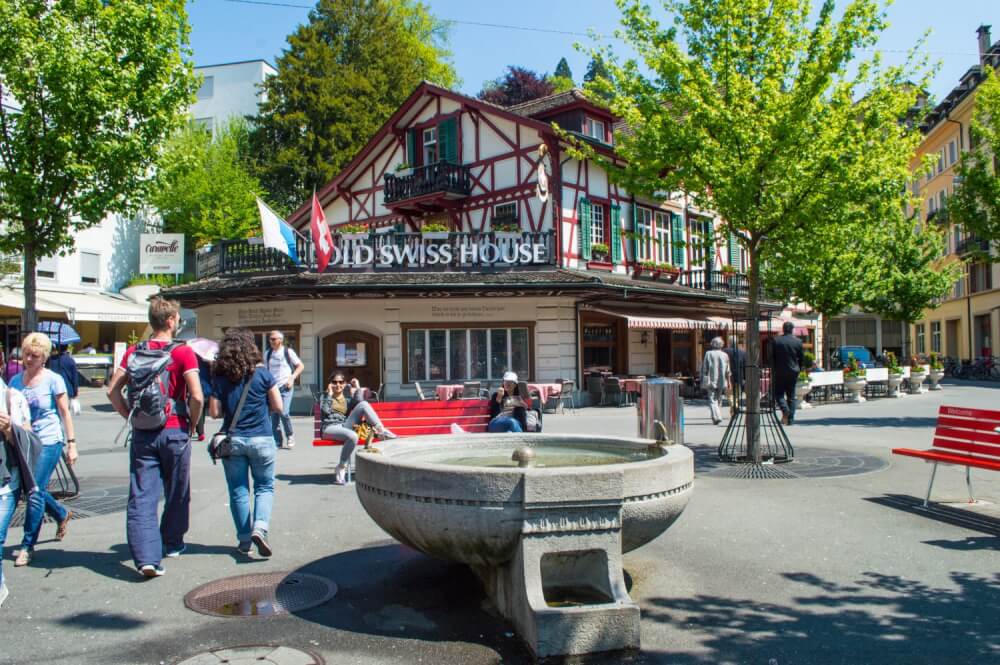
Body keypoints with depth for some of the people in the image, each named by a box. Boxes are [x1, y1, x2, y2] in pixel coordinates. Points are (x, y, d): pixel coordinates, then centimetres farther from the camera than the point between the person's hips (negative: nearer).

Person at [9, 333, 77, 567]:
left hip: (48, 442, -5)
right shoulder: (15, 381, 7)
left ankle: (28, 545, 6)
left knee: (35, 493, -6)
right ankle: (62, 515, 41)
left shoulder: (53, 380, -7)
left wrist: (71, 443, -7)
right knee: (34, 491, 12)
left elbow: (65, 412, -4)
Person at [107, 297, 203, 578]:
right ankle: (171, 544, 30)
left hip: (142, 433, 3)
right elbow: (197, 396, -15)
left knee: (141, 497, 2)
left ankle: (146, 557, -5)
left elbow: (113, 391, 2)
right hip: (174, 432, -3)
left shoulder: (134, 351, 5)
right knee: (177, 493, 15)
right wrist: (192, 423, 0)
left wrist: (131, 417, 10)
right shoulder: (183, 352, -8)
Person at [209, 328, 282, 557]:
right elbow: (277, 406, -3)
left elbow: (215, 412, -1)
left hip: (232, 440, 1)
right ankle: (260, 528, -11)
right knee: (265, 486, 10)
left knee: (238, 490, 11)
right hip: (261, 439, -1)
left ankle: (244, 540, 15)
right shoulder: (263, 374, -6)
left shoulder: (220, 378, -2)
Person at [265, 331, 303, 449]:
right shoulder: (268, 353, 10)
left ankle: (290, 436, 5)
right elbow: (265, 369, 20)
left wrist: (292, 378, -10)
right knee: (274, 415, 4)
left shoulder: (288, 352, -2)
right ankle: (277, 442, 14)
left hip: (285, 387, -4)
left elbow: (301, 366, 1)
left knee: (283, 412, -17)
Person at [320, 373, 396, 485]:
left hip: (344, 426, 3)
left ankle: (381, 430, -22)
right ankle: (341, 468, -21)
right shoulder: (325, 396, 13)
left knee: (364, 404, -17)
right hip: (330, 428, -3)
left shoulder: (347, 398, 19)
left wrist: (358, 388, 2)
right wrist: (329, 394, -3)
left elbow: (358, 405, -5)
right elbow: (325, 411, -9)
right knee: (353, 436, -37)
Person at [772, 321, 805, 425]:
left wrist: (773, 370, 7)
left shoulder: (776, 341, -6)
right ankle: (790, 419, 8)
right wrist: (798, 369, 17)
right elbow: (802, 358, 3)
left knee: (779, 393, 8)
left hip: (779, 372, -2)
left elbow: (771, 357, -4)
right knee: (791, 395, 9)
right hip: (793, 372, 2)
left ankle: (785, 409, -19)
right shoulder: (798, 342, -2)